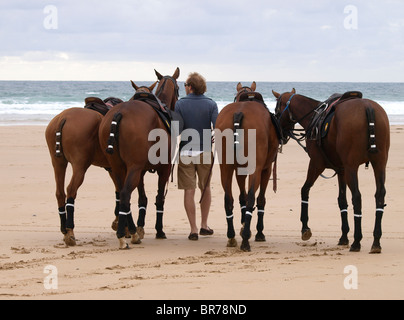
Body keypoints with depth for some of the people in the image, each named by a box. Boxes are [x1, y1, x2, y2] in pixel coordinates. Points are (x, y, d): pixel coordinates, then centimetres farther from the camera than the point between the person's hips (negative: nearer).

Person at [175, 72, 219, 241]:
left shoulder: (180, 104, -6)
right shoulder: (211, 104, -3)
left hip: (185, 152, -2)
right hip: (205, 152, 2)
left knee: (189, 191, 1)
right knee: (205, 188, 18)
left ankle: (193, 229, -1)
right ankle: (204, 225, 23)